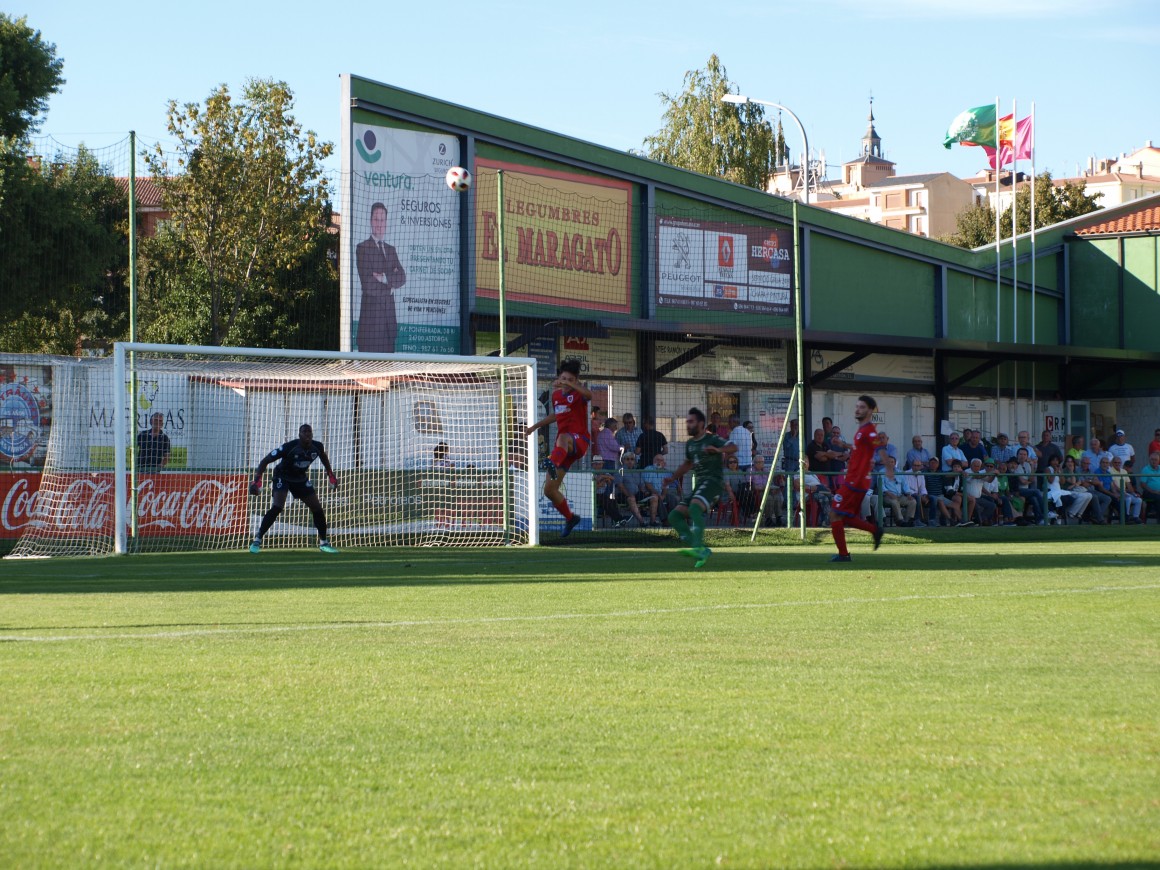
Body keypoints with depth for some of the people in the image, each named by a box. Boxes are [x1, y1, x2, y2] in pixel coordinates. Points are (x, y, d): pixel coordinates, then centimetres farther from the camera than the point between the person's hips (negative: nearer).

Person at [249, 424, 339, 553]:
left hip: (301, 478, 5)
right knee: (277, 507, -25)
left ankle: (324, 543, 17)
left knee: (317, 509, 0)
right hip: (283, 477, -5)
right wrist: (257, 480, -36)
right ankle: (257, 540, -17)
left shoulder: (317, 447, -17)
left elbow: (324, 457, 11)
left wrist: (331, 476, 11)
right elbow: (265, 461, -26)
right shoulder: (289, 447, -31)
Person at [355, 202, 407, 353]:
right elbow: (368, 285, -11)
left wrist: (385, 278, -11)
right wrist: (391, 283, -1)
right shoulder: (362, 248, -1)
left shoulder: (391, 250, 20)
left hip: (389, 315, 6)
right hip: (371, 315, -6)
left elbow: (402, 277, 4)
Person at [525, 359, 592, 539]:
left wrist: (569, 384, -41)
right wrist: (535, 426, 32)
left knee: (563, 437, -45)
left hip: (579, 441, -7)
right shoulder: (556, 395, 15)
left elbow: (589, 394, -31)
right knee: (549, 490, 3)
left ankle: (553, 463, -73)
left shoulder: (578, 393, -4)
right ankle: (570, 518, 23)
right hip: (563, 449, 7)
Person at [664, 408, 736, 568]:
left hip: (713, 481, -9)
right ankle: (701, 551, -10)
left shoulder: (712, 440, -4)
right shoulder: (690, 444, 19)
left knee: (695, 508, -34)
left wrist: (719, 450, -39)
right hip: (699, 483, 9)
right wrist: (672, 477, 28)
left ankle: (698, 547, -45)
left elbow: (733, 448, -20)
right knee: (675, 516, -3)